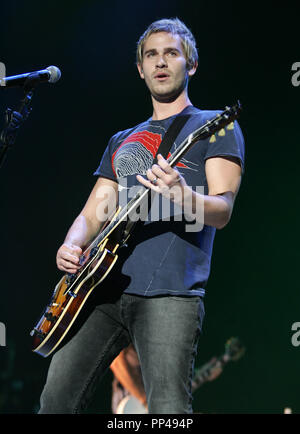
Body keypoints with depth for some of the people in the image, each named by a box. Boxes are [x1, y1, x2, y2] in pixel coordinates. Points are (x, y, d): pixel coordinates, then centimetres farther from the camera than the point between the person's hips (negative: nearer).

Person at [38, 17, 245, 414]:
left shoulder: (215, 126, 8)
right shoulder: (122, 141, 26)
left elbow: (222, 211, -5)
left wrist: (182, 197, -27)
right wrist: (70, 247, 1)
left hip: (170, 293, -6)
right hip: (104, 288, 6)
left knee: (168, 411, -16)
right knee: (56, 402, 2)